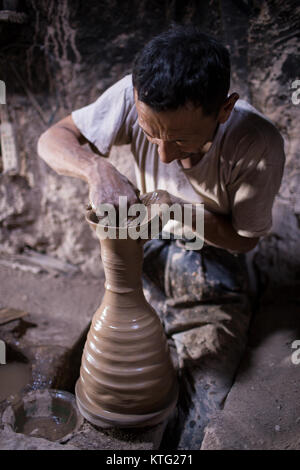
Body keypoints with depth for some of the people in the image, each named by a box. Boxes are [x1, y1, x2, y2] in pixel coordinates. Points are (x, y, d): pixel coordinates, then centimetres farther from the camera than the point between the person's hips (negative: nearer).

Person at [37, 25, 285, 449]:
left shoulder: (258, 144, -28)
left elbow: (244, 238, -12)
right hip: (145, 264, 3)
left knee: (206, 425, -5)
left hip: (212, 283, -2)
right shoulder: (137, 95, -22)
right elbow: (53, 139, -14)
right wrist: (97, 169, -37)